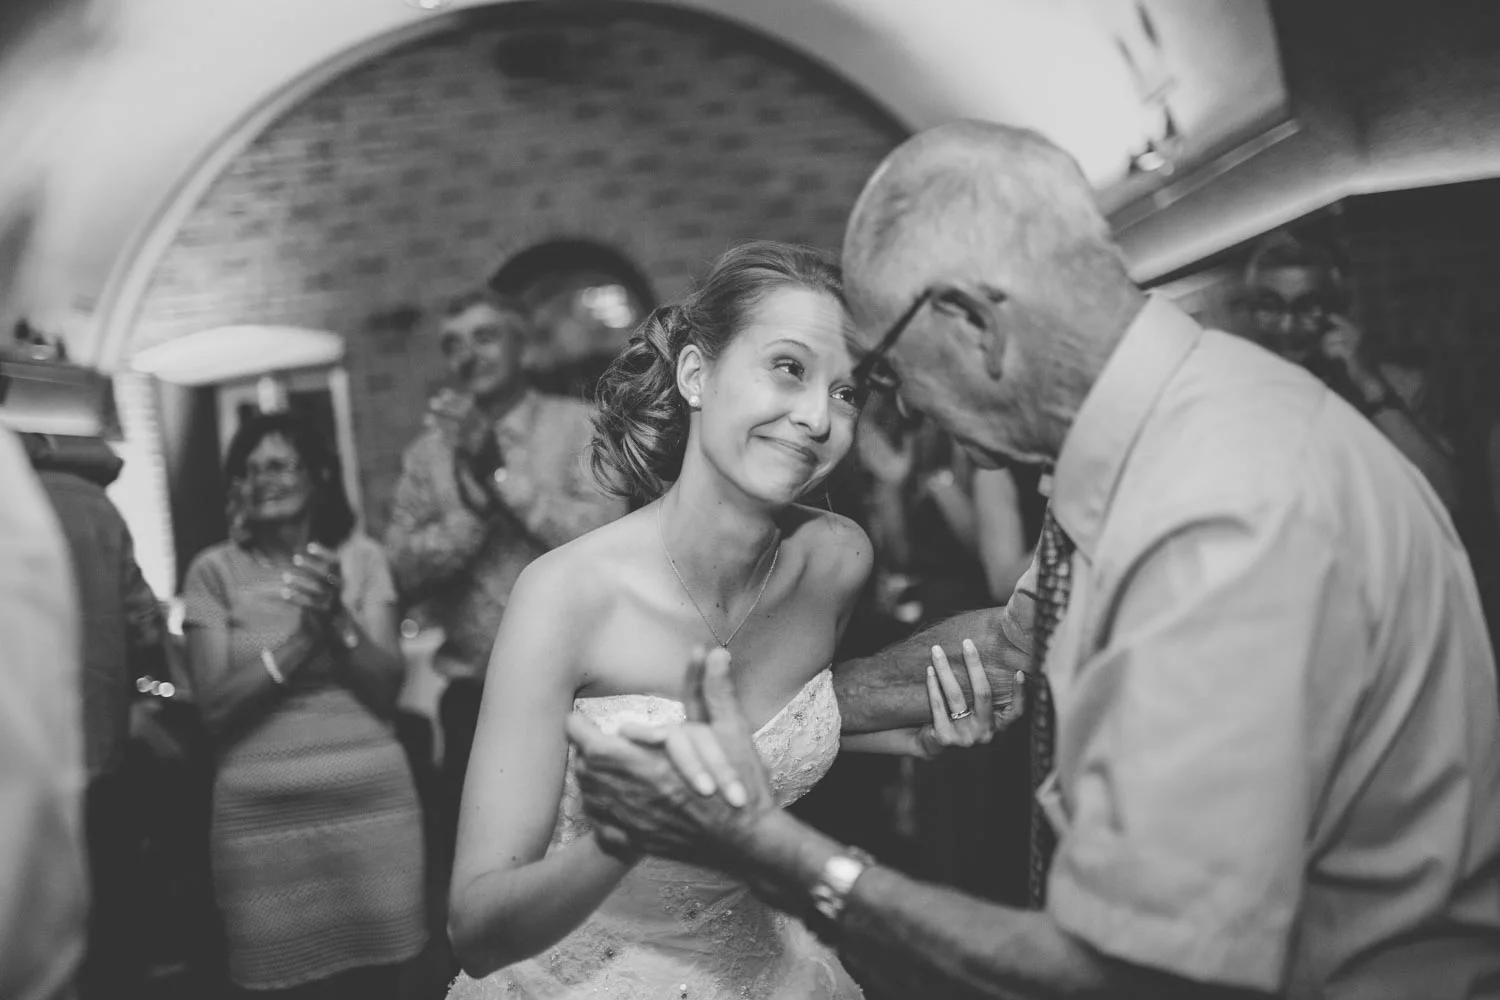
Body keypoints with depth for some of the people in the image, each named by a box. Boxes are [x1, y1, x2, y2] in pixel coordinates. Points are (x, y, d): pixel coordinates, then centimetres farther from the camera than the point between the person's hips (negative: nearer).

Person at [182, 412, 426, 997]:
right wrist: (303, 634, -13)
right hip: (262, 811, -1)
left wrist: (336, 619, -16)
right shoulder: (214, 571, 2)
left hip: (371, 797, 1)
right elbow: (214, 707, -6)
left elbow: (387, 689, -1)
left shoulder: (361, 557, 5)